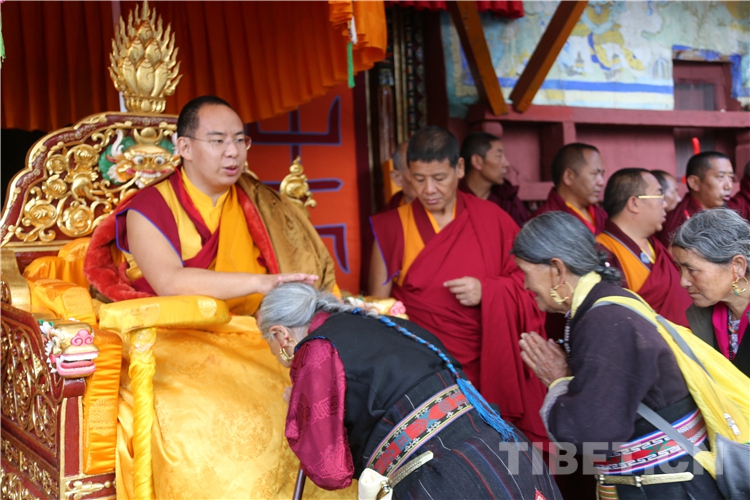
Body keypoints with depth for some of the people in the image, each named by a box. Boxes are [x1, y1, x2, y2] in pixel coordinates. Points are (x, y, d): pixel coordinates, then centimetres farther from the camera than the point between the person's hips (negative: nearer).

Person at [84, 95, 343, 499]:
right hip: (175, 343, -4)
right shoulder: (150, 208, -1)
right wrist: (261, 282, -28)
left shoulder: (255, 206, 14)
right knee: (212, 419, -32)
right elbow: (169, 282, -19)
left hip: (247, 341, 4)